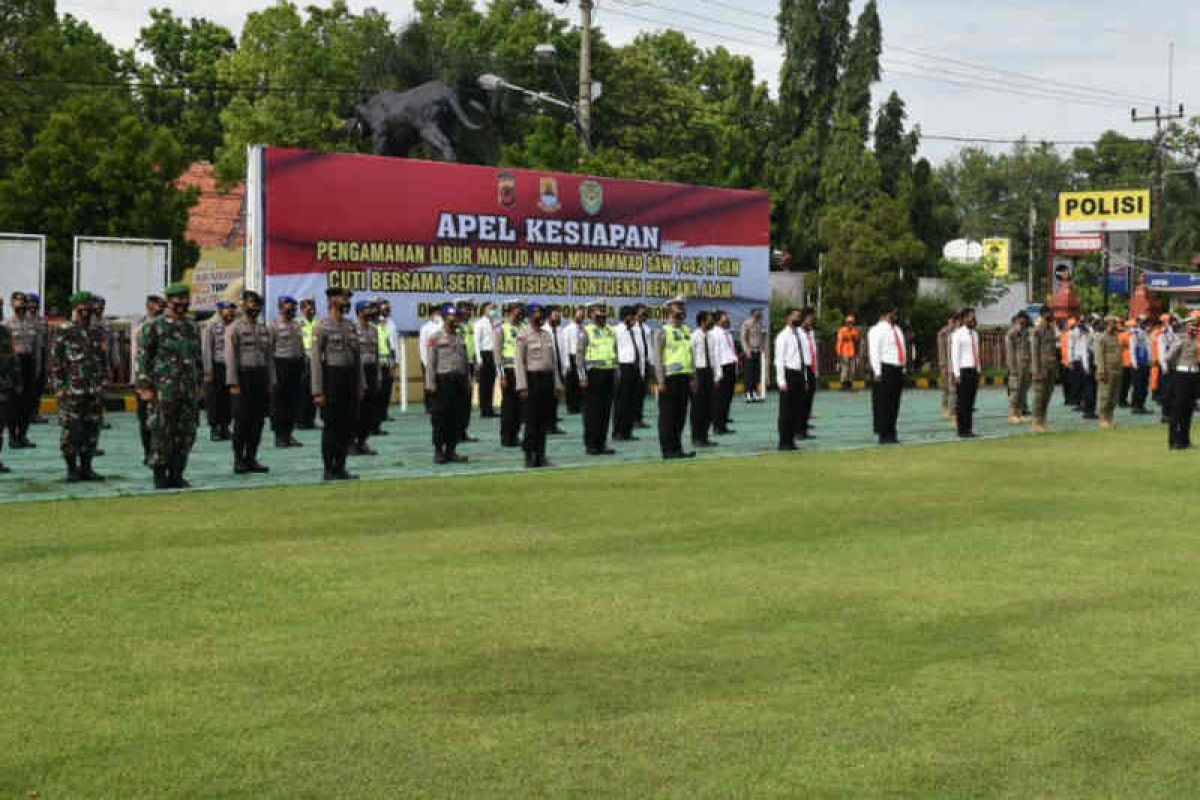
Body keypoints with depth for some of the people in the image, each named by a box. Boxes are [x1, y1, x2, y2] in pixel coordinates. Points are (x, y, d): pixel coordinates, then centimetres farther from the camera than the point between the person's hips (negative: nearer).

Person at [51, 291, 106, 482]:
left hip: (93, 392, 6)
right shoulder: (63, 331, -3)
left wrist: (101, 387, 14)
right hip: (72, 391, -5)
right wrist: (60, 387, -10)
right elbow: (55, 361, -5)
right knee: (72, 430, -3)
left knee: (92, 430, 6)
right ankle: (71, 469, 5)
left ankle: (86, 468, 14)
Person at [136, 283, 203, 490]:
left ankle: (176, 476, 13)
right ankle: (160, 478, 3)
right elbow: (143, 358, -5)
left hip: (188, 392, 5)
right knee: (162, 434, -3)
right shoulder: (154, 326, -3)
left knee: (186, 434, 5)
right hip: (163, 390, -5)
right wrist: (145, 387, -11)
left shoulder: (192, 327, 13)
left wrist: (199, 385, 15)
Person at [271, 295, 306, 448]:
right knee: (280, 403, 0)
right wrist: (272, 373, -12)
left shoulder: (298, 326, 12)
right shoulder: (274, 325, -6)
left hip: (296, 365, 6)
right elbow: (268, 349, -7)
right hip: (281, 365, -6)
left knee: (294, 402, 7)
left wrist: (303, 370, 13)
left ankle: (289, 433, 17)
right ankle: (280, 436, 7)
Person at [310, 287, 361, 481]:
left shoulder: (352, 326, 10)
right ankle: (328, 470, 6)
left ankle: (340, 468, 15)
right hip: (331, 380, -6)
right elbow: (315, 360, -11)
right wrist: (317, 392, -15)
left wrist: (360, 386, 9)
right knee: (331, 427, -1)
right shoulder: (322, 327, -8)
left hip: (350, 382, 6)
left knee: (348, 426, 7)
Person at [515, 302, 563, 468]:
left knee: (545, 420, 7)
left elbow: (554, 360, 15)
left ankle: (540, 455, 14)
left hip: (548, 378, 5)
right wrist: (522, 387, -14)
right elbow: (519, 362, -8)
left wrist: (557, 384, 11)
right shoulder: (523, 336, -4)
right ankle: (530, 456, 3)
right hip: (533, 378, -5)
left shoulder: (548, 334, 13)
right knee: (532, 420, -3)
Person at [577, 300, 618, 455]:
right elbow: (579, 355, -6)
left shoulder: (610, 331, 13)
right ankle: (590, 444, 3)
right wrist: (582, 377, -13)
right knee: (592, 410, -2)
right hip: (593, 373, -5)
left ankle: (602, 443, 12)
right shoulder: (586, 331, -3)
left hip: (608, 373, 5)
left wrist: (615, 374, 12)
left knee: (606, 409, 6)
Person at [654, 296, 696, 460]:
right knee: (667, 415, -1)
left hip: (684, 377, 6)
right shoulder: (662, 332, -5)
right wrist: (660, 381, -14)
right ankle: (668, 450, 2)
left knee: (681, 415, 9)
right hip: (669, 378, -6)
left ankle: (677, 448, 16)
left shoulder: (686, 331, 14)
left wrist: (693, 379, 13)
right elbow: (657, 358, -9)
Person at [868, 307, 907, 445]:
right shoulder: (877, 330, -7)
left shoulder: (897, 330, 19)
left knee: (895, 404, 9)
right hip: (885, 369, -8)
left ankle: (891, 434, 15)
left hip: (898, 370, 8)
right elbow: (874, 352, -13)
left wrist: (903, 369, 16)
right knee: (883, 404, -6)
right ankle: (883, 435, -3)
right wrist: (877, 372, -19)